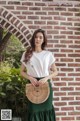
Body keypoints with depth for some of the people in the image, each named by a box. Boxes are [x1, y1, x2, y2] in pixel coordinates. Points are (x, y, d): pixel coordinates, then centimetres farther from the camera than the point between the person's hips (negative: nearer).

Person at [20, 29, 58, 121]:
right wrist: (30, 78, -11)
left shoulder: (48, 54, 2)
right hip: (32, 85, 0)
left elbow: (55, 72, 5)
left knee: (46, 109, 4)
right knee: (34, 110, 2)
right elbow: (22, 72, 8)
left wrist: (46, 78, -12)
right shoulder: (26, 54, 3)